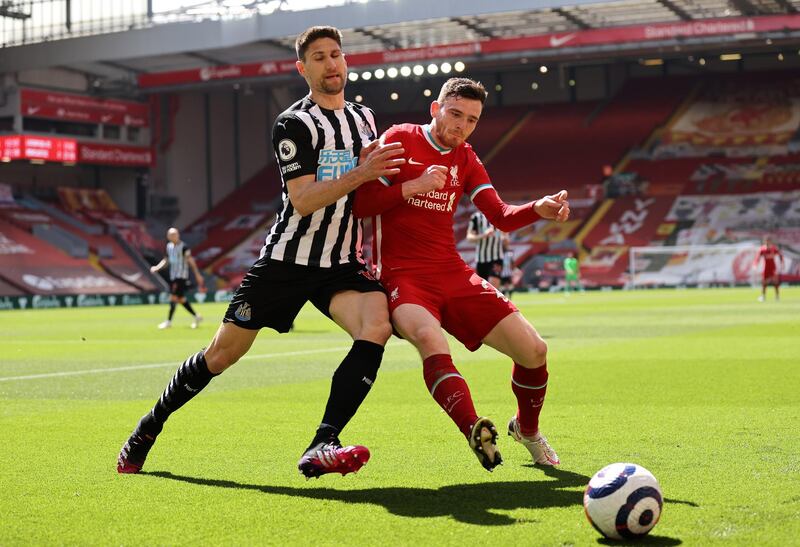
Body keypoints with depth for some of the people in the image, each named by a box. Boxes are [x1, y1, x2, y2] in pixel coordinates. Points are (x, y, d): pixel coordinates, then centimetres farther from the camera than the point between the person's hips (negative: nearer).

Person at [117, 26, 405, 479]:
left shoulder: (364, 117, 12)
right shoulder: (294, 124, -8)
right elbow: (302, 201, -20)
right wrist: (360, 174, -28)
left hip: (341, 263, 4)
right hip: (287, 259, -4)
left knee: (377, 326, -27)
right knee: (222, 354, 2)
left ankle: (322, 448, -29)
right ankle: (150, 427, 25)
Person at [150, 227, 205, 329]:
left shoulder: (183, 247, -12)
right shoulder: (169, 246, 10)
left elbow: (190, 261, -12)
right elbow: (166, 259, 19)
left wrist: (197, 274, -13)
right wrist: (157, 267, 5)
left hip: (181, 276, -8)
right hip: (173, 276, 8)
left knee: (174, 297, -11)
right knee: (181, 299, 9)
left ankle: (169, 321, -7)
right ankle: (196, 317, 22)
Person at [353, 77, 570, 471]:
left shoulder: (464, 159, 14)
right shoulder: (400, 140, -1)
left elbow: (501, 216, 5)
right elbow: (359, 204, -7)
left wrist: (539, 209, -14)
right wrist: (414, 186, -18)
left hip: (453, 275, 5)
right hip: (402, 275, -5)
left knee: (533, 350, -3)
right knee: (430, 338, -39)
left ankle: (527, 430, 23)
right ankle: (476, 432, -48)